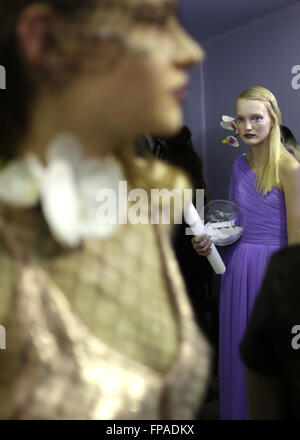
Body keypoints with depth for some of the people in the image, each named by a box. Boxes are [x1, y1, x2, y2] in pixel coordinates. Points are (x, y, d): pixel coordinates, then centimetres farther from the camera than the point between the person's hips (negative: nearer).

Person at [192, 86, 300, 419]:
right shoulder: (240, 164, 8)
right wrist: (210, 239, 0)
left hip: (272, 267, -6)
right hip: (237, 265, 6)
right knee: (238, 348, 14)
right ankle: (238, 410, 30)